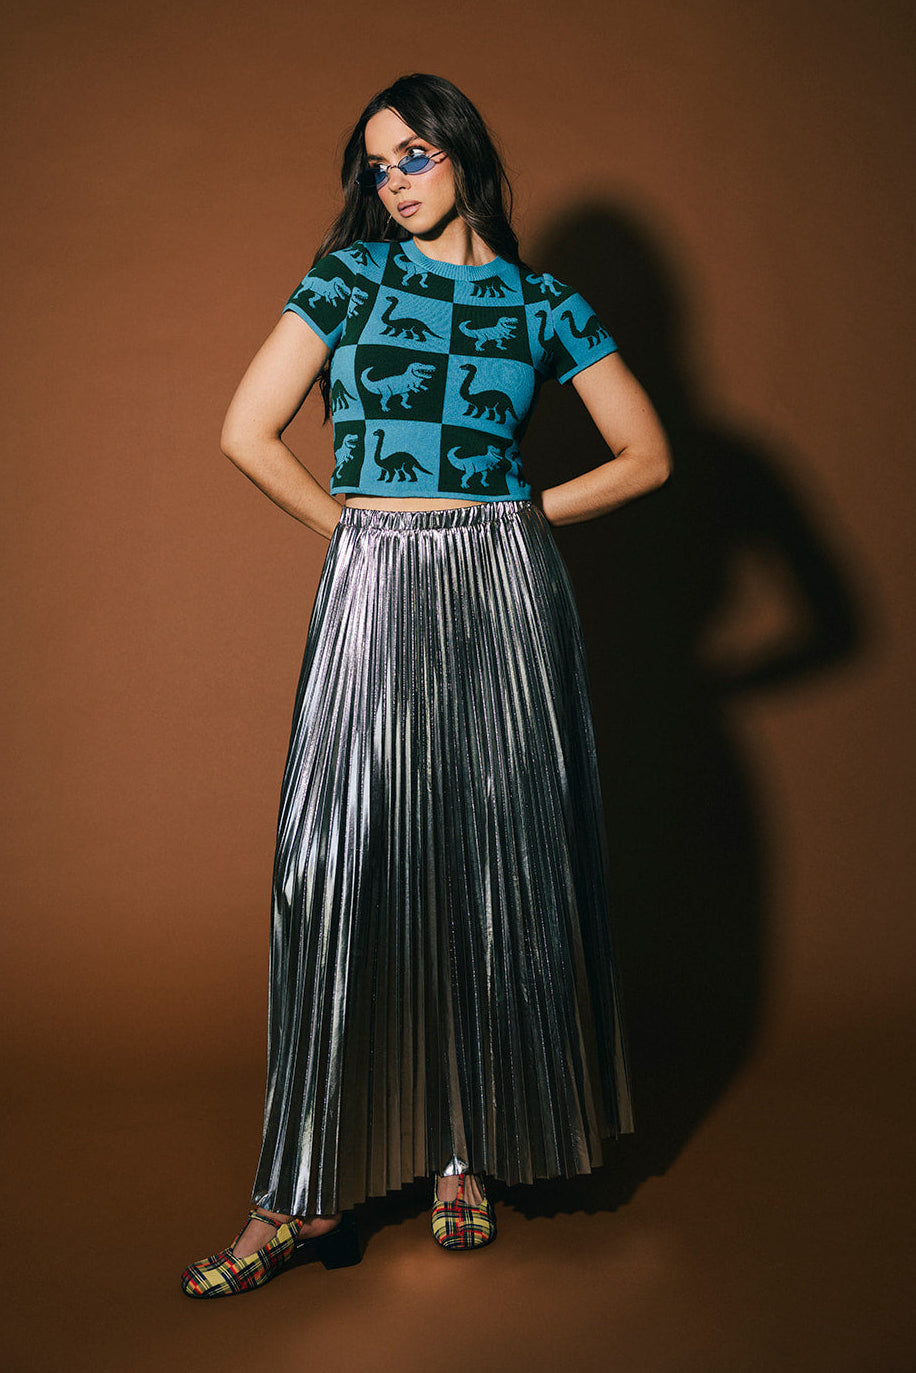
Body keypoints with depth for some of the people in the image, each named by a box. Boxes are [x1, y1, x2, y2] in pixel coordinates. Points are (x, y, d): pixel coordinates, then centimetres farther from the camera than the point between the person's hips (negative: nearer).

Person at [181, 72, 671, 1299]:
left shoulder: (544, 304, 8)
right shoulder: (349, 275, 7)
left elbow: (646, 455, 10)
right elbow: (248, 433, 2)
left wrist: (521, 514, 5)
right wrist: (359, 527, 3)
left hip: (504, 597, 1)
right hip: (372, 598, 0)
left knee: (493, 870, 4)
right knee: (342, 870, -5)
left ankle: (467, 1154, 20)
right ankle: (306, 1191, 3)